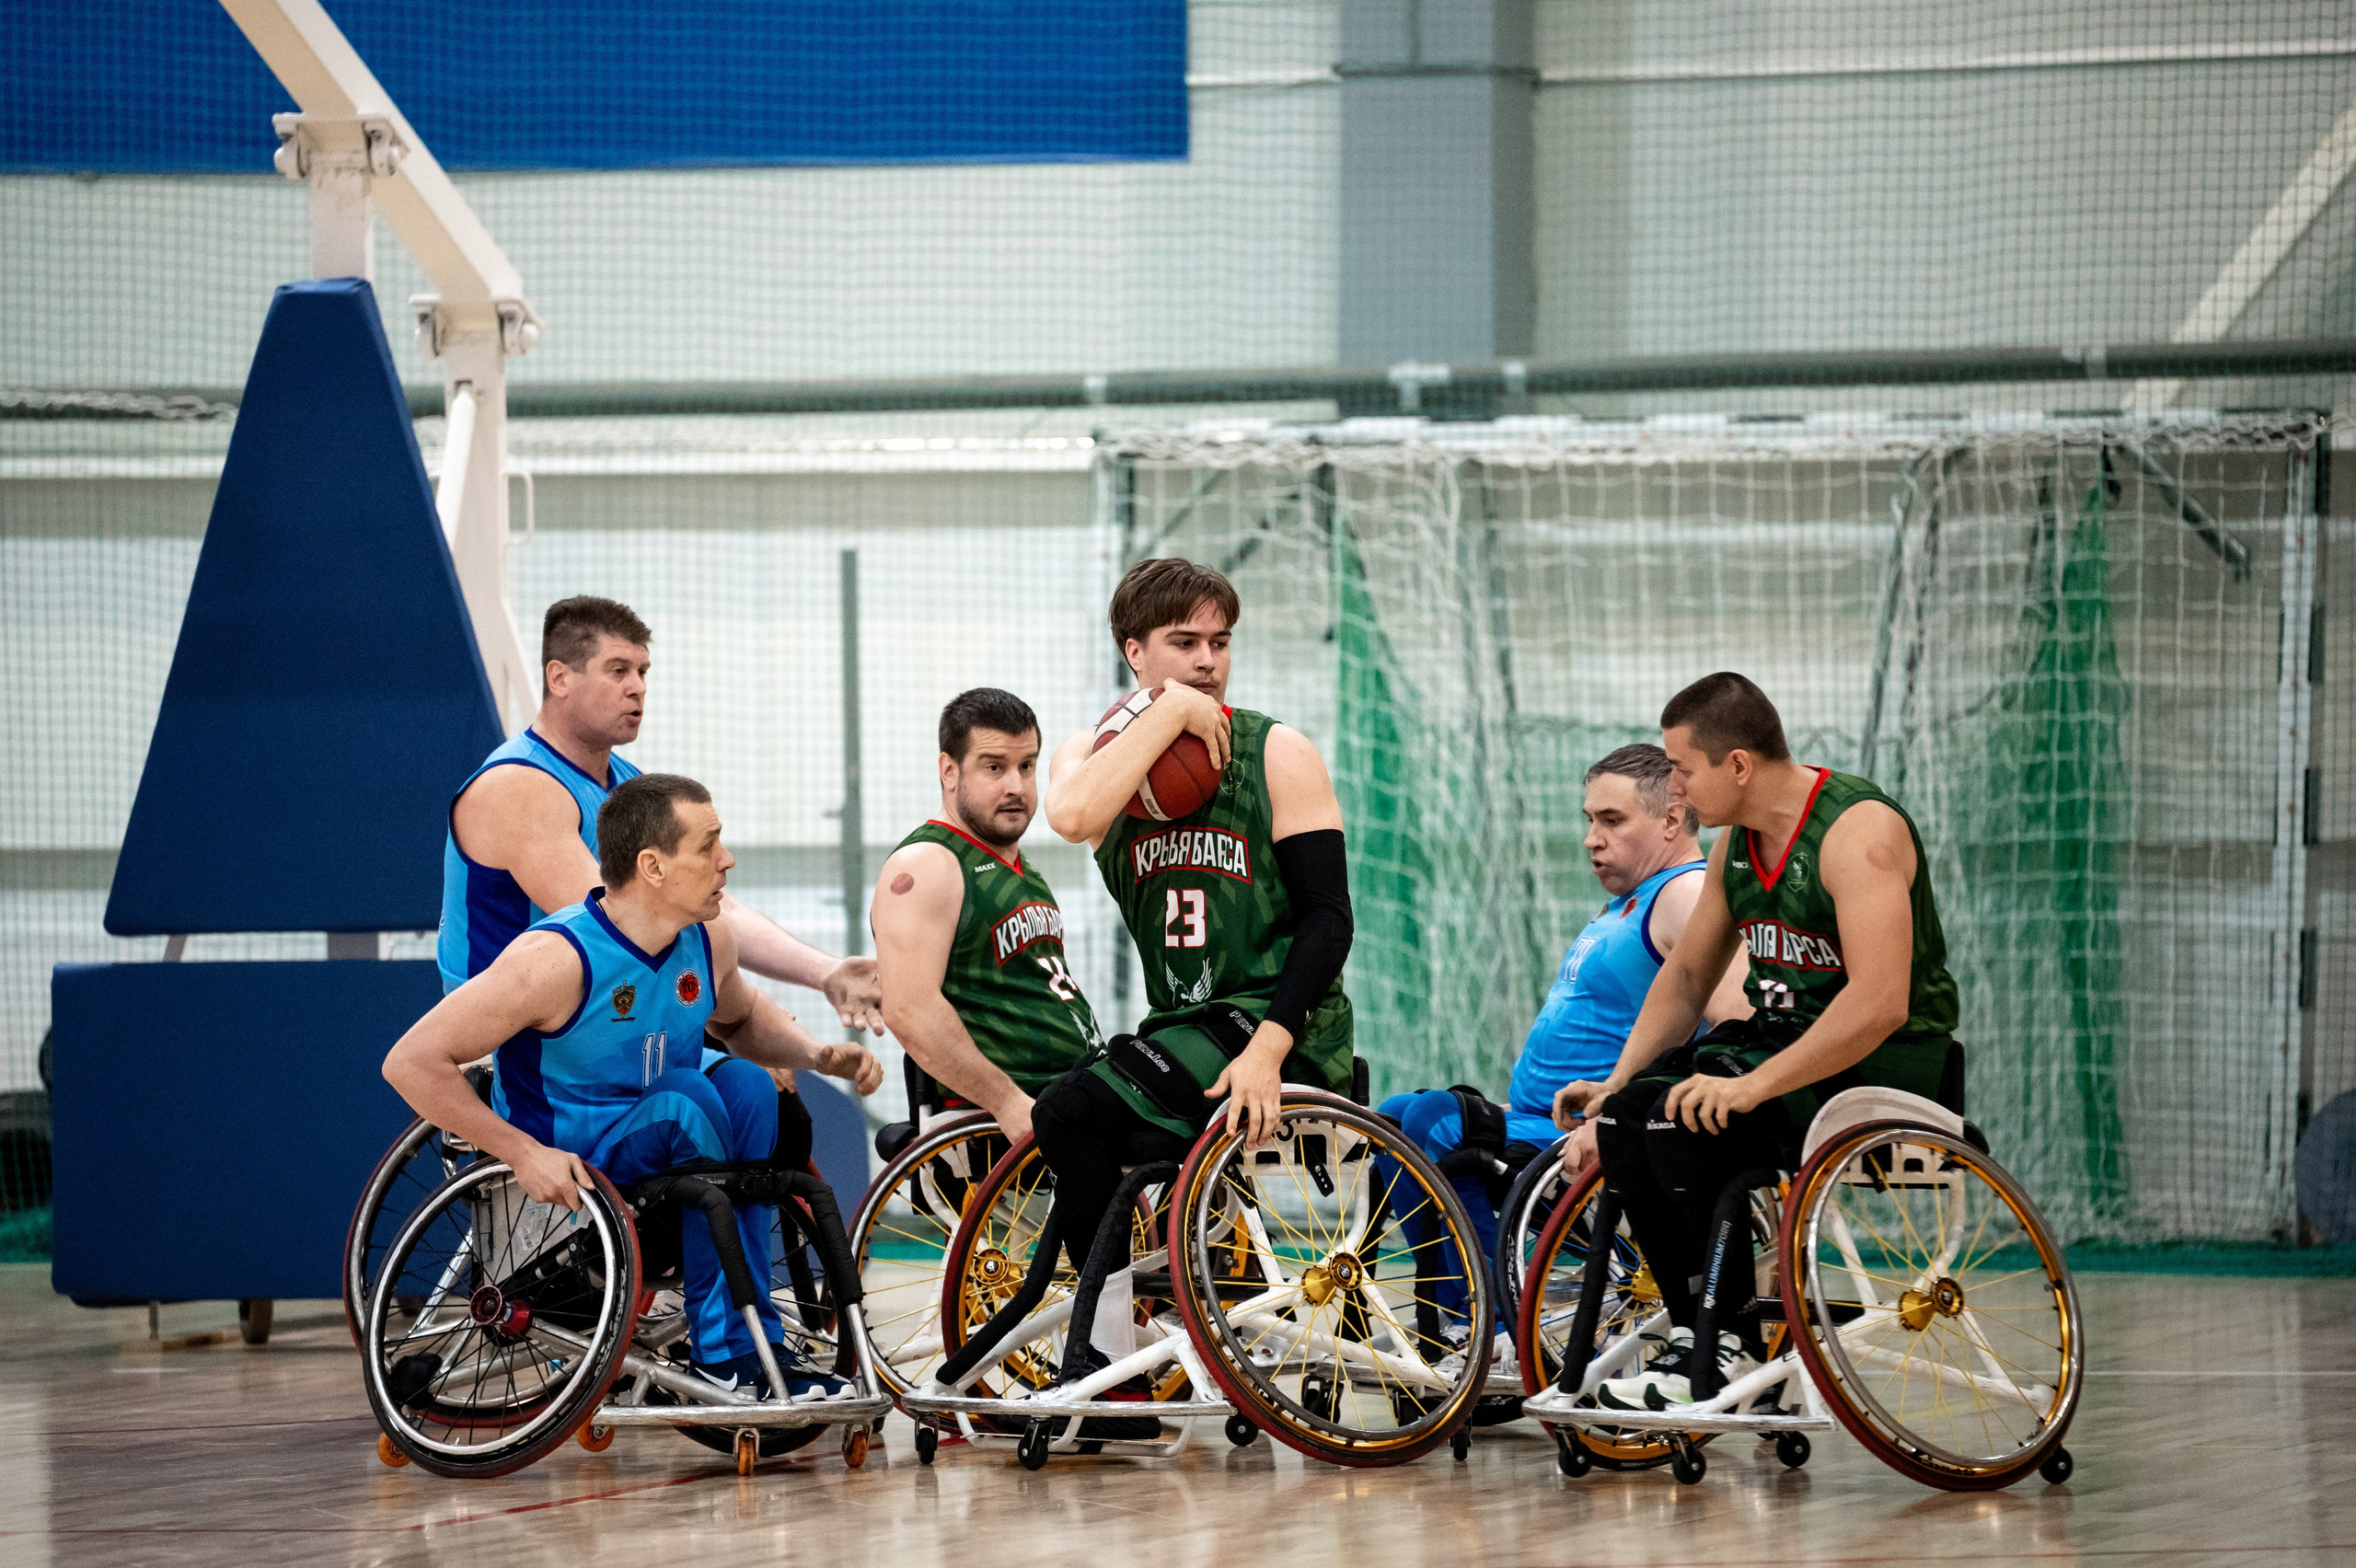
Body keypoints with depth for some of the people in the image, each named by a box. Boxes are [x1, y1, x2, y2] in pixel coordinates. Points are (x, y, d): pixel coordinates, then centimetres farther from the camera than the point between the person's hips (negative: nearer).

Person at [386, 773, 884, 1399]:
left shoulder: (707, 942, -1)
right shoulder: (558, 959, -22)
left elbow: (742, 1017, 24)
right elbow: (411, 1062, -21)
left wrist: (818, 1055, 3)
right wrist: (523, 1154, -27)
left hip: (658, 1170, 6)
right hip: (563, 1183, -6)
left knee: (746, 1084, -20)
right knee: (682, 1096, -30)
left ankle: (748, 1338, -21)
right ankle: (727, 1347, -25)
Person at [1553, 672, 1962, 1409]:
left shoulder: (1858, 831, -20)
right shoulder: (1735, 843, 9)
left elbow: (1880, 1004, -30)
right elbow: (1687, 975, 19)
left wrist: (1754, 1085, -32)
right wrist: (1617, 1081, 5)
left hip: (1886, 1063, -9)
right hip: (1779, 1036, 9)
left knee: (1687, 1119, -28)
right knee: (1624, 1114, -14)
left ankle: (1733, 1347, -16)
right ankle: (1691, 1329, -8)